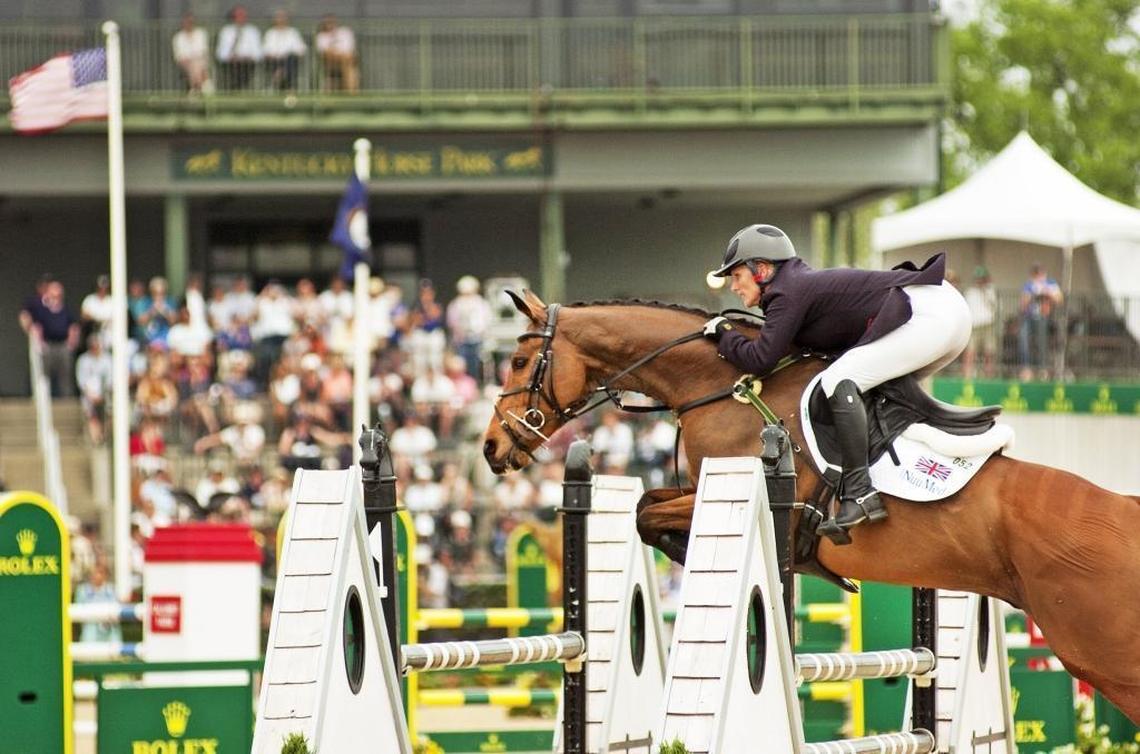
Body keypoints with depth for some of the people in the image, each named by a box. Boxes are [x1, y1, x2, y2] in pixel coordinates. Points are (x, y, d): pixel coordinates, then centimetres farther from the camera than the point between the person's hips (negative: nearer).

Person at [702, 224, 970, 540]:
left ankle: (860, 494, -25)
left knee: (839, 380, -16)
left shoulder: (788, 294, -7)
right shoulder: (804, 282, 22)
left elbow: (759, 360, -13)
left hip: (929, 316, -11)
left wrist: (725, 333, 4)